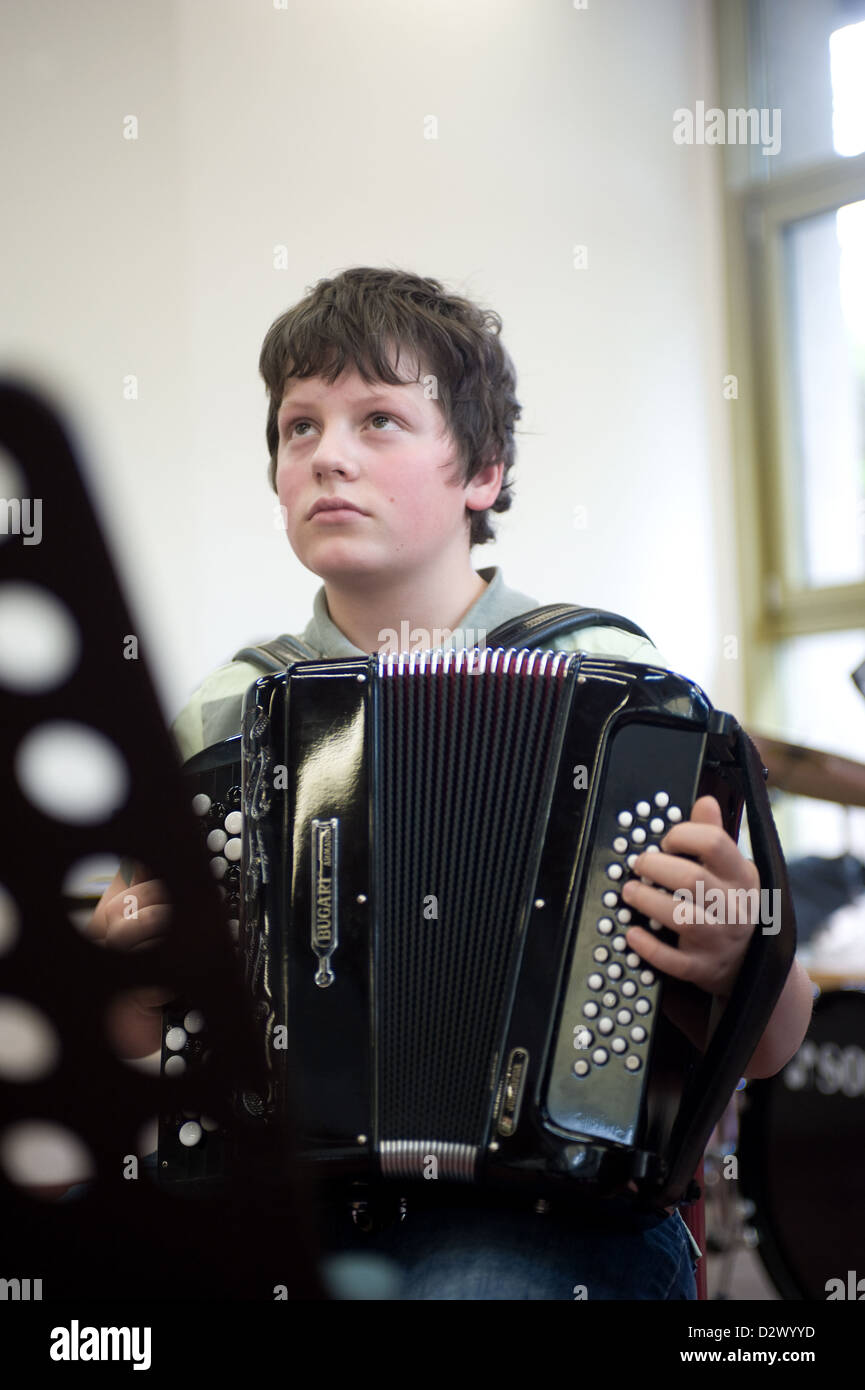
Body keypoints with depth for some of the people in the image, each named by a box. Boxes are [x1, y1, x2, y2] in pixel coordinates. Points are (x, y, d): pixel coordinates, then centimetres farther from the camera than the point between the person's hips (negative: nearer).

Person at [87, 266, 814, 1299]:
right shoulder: (220, 721, 10)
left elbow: (768, 1051, 5)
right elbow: (147, 1041, 22)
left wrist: (743, 961, -17)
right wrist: (123, 973, 0)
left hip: (548, 1206, -2)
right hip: (276, 1193, 3)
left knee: (475, 1286, -36)